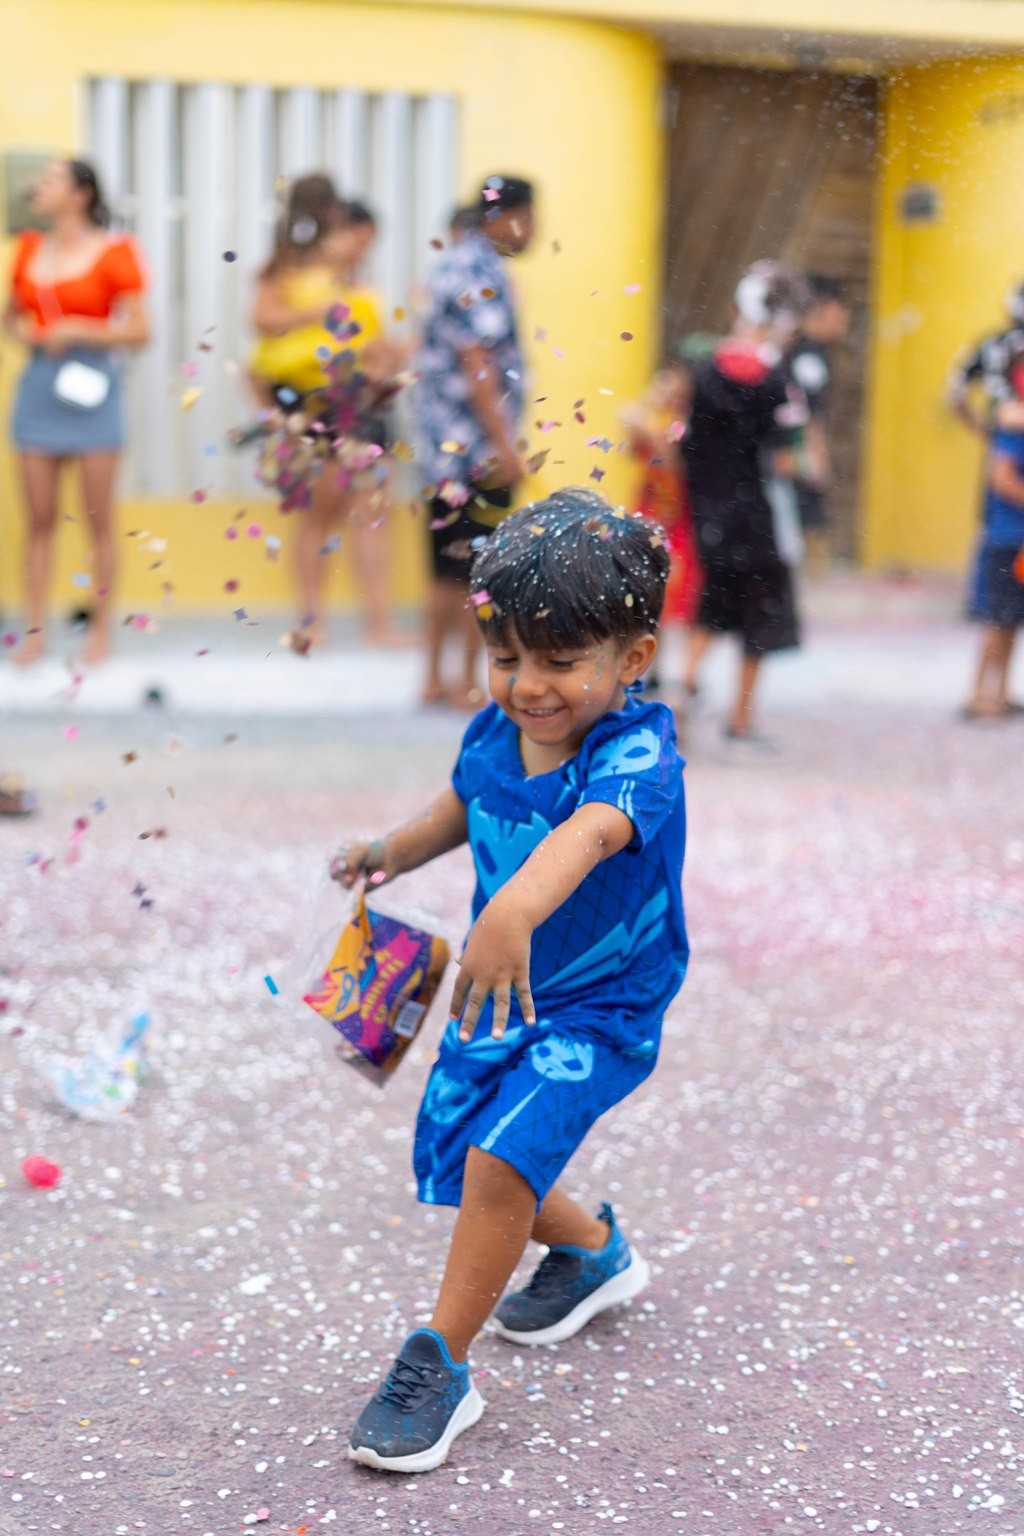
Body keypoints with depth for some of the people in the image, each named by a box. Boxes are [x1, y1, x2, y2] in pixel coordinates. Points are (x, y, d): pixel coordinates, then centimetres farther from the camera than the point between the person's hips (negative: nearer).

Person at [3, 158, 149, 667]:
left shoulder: (112, 252, -4)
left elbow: (139, 330, -5)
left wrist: (79, 332, -14)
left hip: (91, 386, -4)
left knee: (99, 520, 1)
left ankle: (101, 633, 8)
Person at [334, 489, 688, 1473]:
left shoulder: (636, 753, -29)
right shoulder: (494, 733, -8)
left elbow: (590, 830, -52)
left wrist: (515, 910, -70)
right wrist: (395, 851, 2)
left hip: (599, 1010, -8)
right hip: (499, 993, 8)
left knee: (504, 1157, -23)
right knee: (453, 1158, 19)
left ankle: (438, 1369, -6)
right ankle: (592, 1251, 48)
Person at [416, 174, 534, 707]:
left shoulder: (455, 261, 15)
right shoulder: (480, 274, -16)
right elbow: (477, 367, -21)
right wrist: (503, 445, -21)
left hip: (442, 444, 10)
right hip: (474, 446, -10)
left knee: (448, 568, 14)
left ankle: (434, 680, 19)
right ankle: (469, 685, 4)